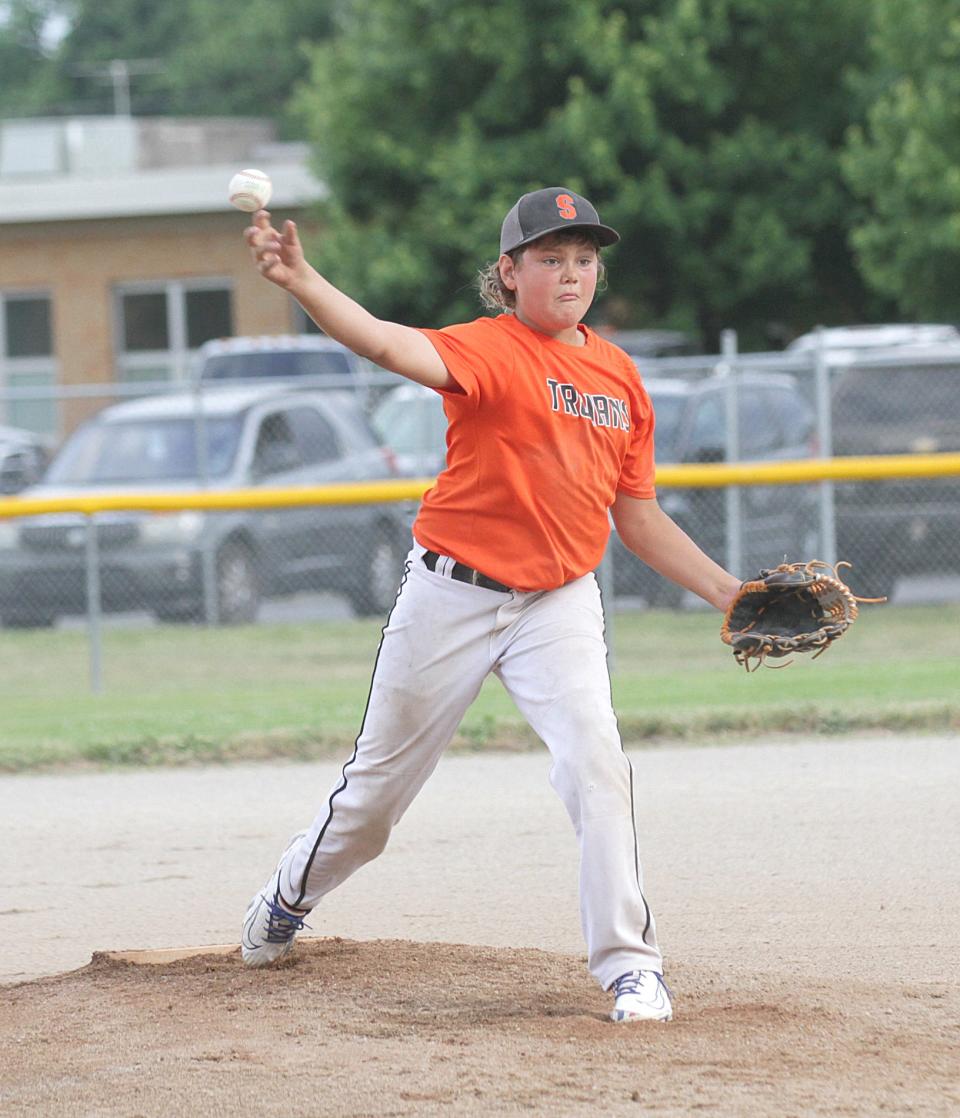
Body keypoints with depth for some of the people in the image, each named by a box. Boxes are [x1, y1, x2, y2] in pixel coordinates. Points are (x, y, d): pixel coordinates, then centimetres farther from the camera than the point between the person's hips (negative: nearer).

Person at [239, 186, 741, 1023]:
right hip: (452, 598, -3)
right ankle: (290, 898, 38)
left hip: (558, 606, 3)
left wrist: (723, 589, 9)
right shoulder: (490, 350, -12)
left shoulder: (620, 377, 5)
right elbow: (392, 346, -33)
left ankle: (630, 963, -11)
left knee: (595, 760, -18)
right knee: (381, 780, 10)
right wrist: (303, 284, -50)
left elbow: (636, 516, 14)